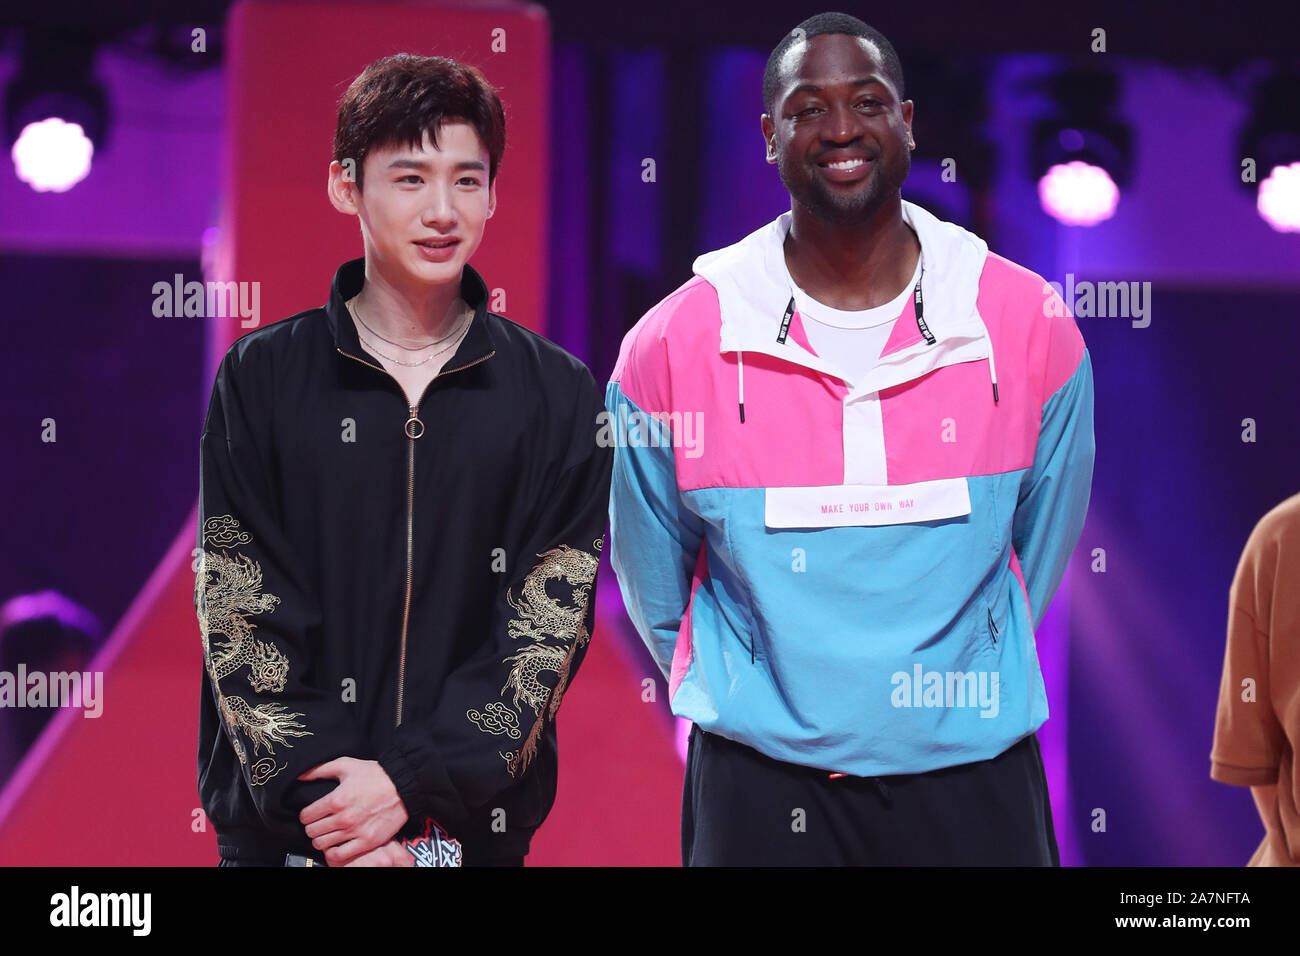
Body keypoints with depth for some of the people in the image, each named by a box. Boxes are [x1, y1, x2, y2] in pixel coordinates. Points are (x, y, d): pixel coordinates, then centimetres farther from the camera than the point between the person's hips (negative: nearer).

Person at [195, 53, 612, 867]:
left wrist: (412, 781, -14)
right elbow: (238, 612, -4)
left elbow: (551, 624, -4)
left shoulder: (559, 394, 2)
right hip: (282, 825, 0)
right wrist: (320, 799, -14)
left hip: (475, 825, 0)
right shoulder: (262, 378, 1)